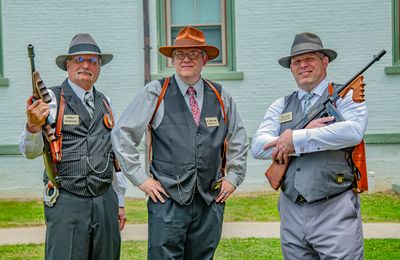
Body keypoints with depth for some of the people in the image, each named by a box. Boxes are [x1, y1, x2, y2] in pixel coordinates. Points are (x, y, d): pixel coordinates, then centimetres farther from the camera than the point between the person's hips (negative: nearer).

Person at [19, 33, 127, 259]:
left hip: (105, 201, 5)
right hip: (67, 201, -5)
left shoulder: (105, 103, 16)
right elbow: (30, 152, -8)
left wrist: (120, 202, 20)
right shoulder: (52, 99, 0)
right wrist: (33, 127, -29)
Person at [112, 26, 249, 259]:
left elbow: (239, 140, 23)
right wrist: (141, 178, -2)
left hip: (210, 202, 3)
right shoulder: (155, 94, 0)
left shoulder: (221, 97, 10)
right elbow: (122, 134, 1)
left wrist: (233, 177, 13)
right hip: (167, 199, -3)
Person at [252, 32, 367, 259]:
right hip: (292, 213, 4)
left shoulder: (346, 96, 3)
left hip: (335, 212, -4)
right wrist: (310, 137, -12)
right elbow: (258, 147, -1)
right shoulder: (281, 106, 13)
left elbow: (353, 131, -18)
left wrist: (297, 140, -14)